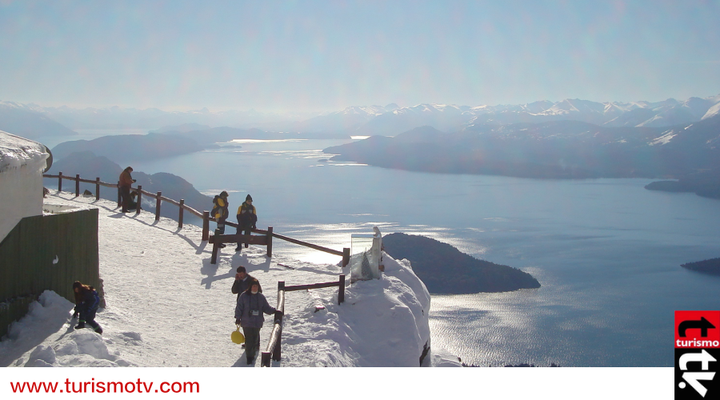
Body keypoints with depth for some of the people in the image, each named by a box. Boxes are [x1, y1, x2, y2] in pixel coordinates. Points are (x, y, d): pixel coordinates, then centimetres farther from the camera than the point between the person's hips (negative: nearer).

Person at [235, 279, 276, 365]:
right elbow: (239, 308, 2)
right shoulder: (244, 296, 0)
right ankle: (249, 357, 3)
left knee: (255, 339, 5)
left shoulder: (261, 297, 8)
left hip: (257, 322, 3)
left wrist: (273, 310, -7)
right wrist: (238, 318, -4)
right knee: (249, 340, -5)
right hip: (246, 322, -3)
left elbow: (266, 308, 9)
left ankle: (252, 354, 20)